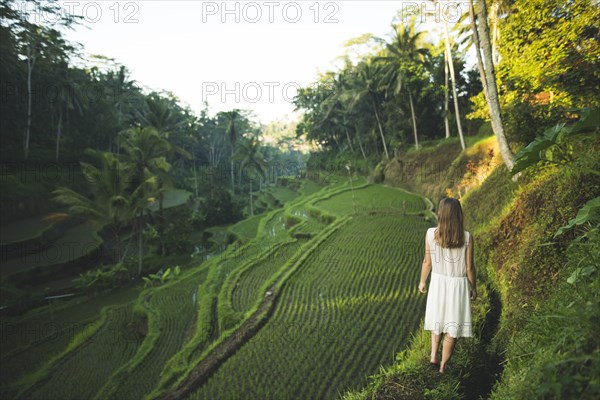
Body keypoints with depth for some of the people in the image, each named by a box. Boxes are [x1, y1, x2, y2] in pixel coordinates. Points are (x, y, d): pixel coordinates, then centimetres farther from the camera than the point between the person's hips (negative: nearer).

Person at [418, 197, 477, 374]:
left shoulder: (431, 234, -15)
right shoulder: (467, 237, -17)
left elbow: (427, 262, -5)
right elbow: (469, 268, -9)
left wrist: (422, 281, 11)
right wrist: (473, 288, 8)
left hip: (438, 282, 2)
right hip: (458, 285, -1)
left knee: (438, 319, 26)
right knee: (452, 328, 14)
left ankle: (433, 356, 21)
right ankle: (443, 366, 25)